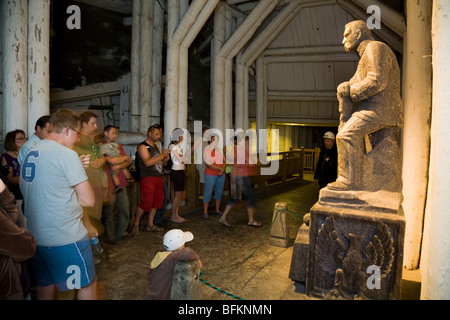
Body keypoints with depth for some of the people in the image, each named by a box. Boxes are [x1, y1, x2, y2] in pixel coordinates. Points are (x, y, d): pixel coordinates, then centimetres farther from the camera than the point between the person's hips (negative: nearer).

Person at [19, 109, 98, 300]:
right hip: (66, 237, -8)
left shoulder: (30, 154, 9)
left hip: (35, 236, 8)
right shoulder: (67, 155, -16)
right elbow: (89, 200, -17)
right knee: (88, 284, 9)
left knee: (45, 288, 20)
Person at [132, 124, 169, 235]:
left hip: (159, 177, 8)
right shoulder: (143, 146, -7)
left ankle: (150, 225, 19)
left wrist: (165, 159, 3)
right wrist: (162, 155, -18)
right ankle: (136, 224, 9)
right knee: (146, 202, -9)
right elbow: (147, 162, -21)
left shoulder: (156, 146, 18)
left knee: (156, 202, 9)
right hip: (148, 178, -8)